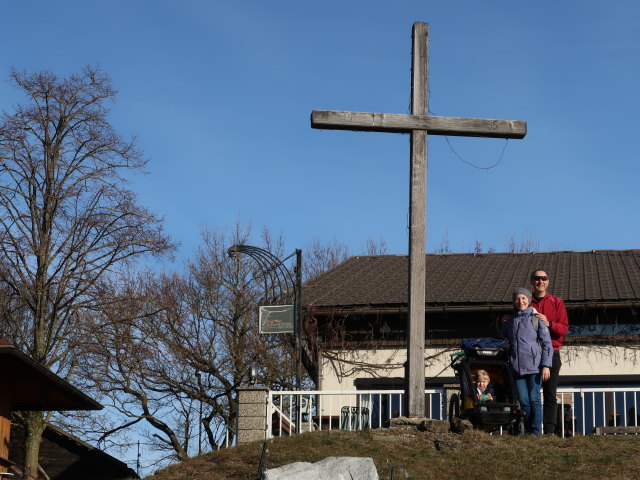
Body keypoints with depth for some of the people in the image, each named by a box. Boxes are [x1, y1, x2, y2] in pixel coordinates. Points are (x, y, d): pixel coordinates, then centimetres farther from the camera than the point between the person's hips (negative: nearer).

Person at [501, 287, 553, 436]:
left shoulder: (536, 319, 1)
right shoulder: (510, 320, 13)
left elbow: (547, 344, 0)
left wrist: (546, 365, -8)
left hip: (534, 366, -4)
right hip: (517, 368, 4)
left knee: (534, 399, -5)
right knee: (523, 401, 2)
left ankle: (536, 432, 0)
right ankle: (527, 431, 9)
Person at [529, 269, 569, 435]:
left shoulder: (557, 302, 8)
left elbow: (564, 328, 0)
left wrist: (549, 323, -16)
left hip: (551, 353, -1)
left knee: (550, 395, -2)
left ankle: (550, 431, -2)